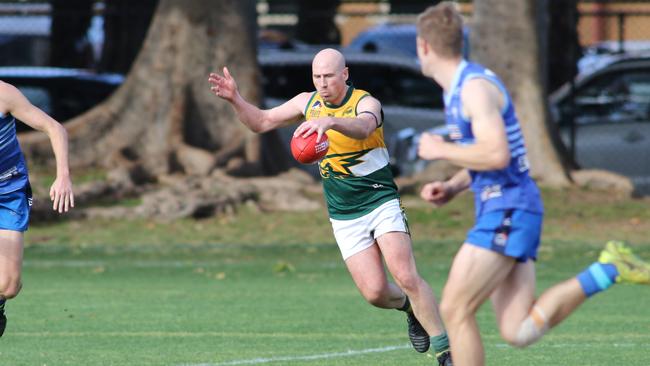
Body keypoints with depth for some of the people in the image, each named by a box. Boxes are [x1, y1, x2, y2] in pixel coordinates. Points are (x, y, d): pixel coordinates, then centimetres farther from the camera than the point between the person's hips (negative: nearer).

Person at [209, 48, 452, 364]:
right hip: (344, 217, 4)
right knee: (374, 292, -8)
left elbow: (364, 127, -39)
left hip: (382, 204, -4)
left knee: (406, 277, -19)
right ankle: (409, 307, 26)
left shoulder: (366, 103, -14)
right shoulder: (307, 102, 3)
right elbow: (261, 122, 12)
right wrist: (234, 99, -7)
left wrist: (330, 121, -59)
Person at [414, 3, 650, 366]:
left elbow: (497, 155, -24)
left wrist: (440, 150, -11)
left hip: (507, 212, -9)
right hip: (499, 212, 9)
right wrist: (451, 188, 14)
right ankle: (607, 271, 1)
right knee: (519, 332, -1)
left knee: (455, 310, -9)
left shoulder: (475, 86, -13)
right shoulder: (458, 88, 19)